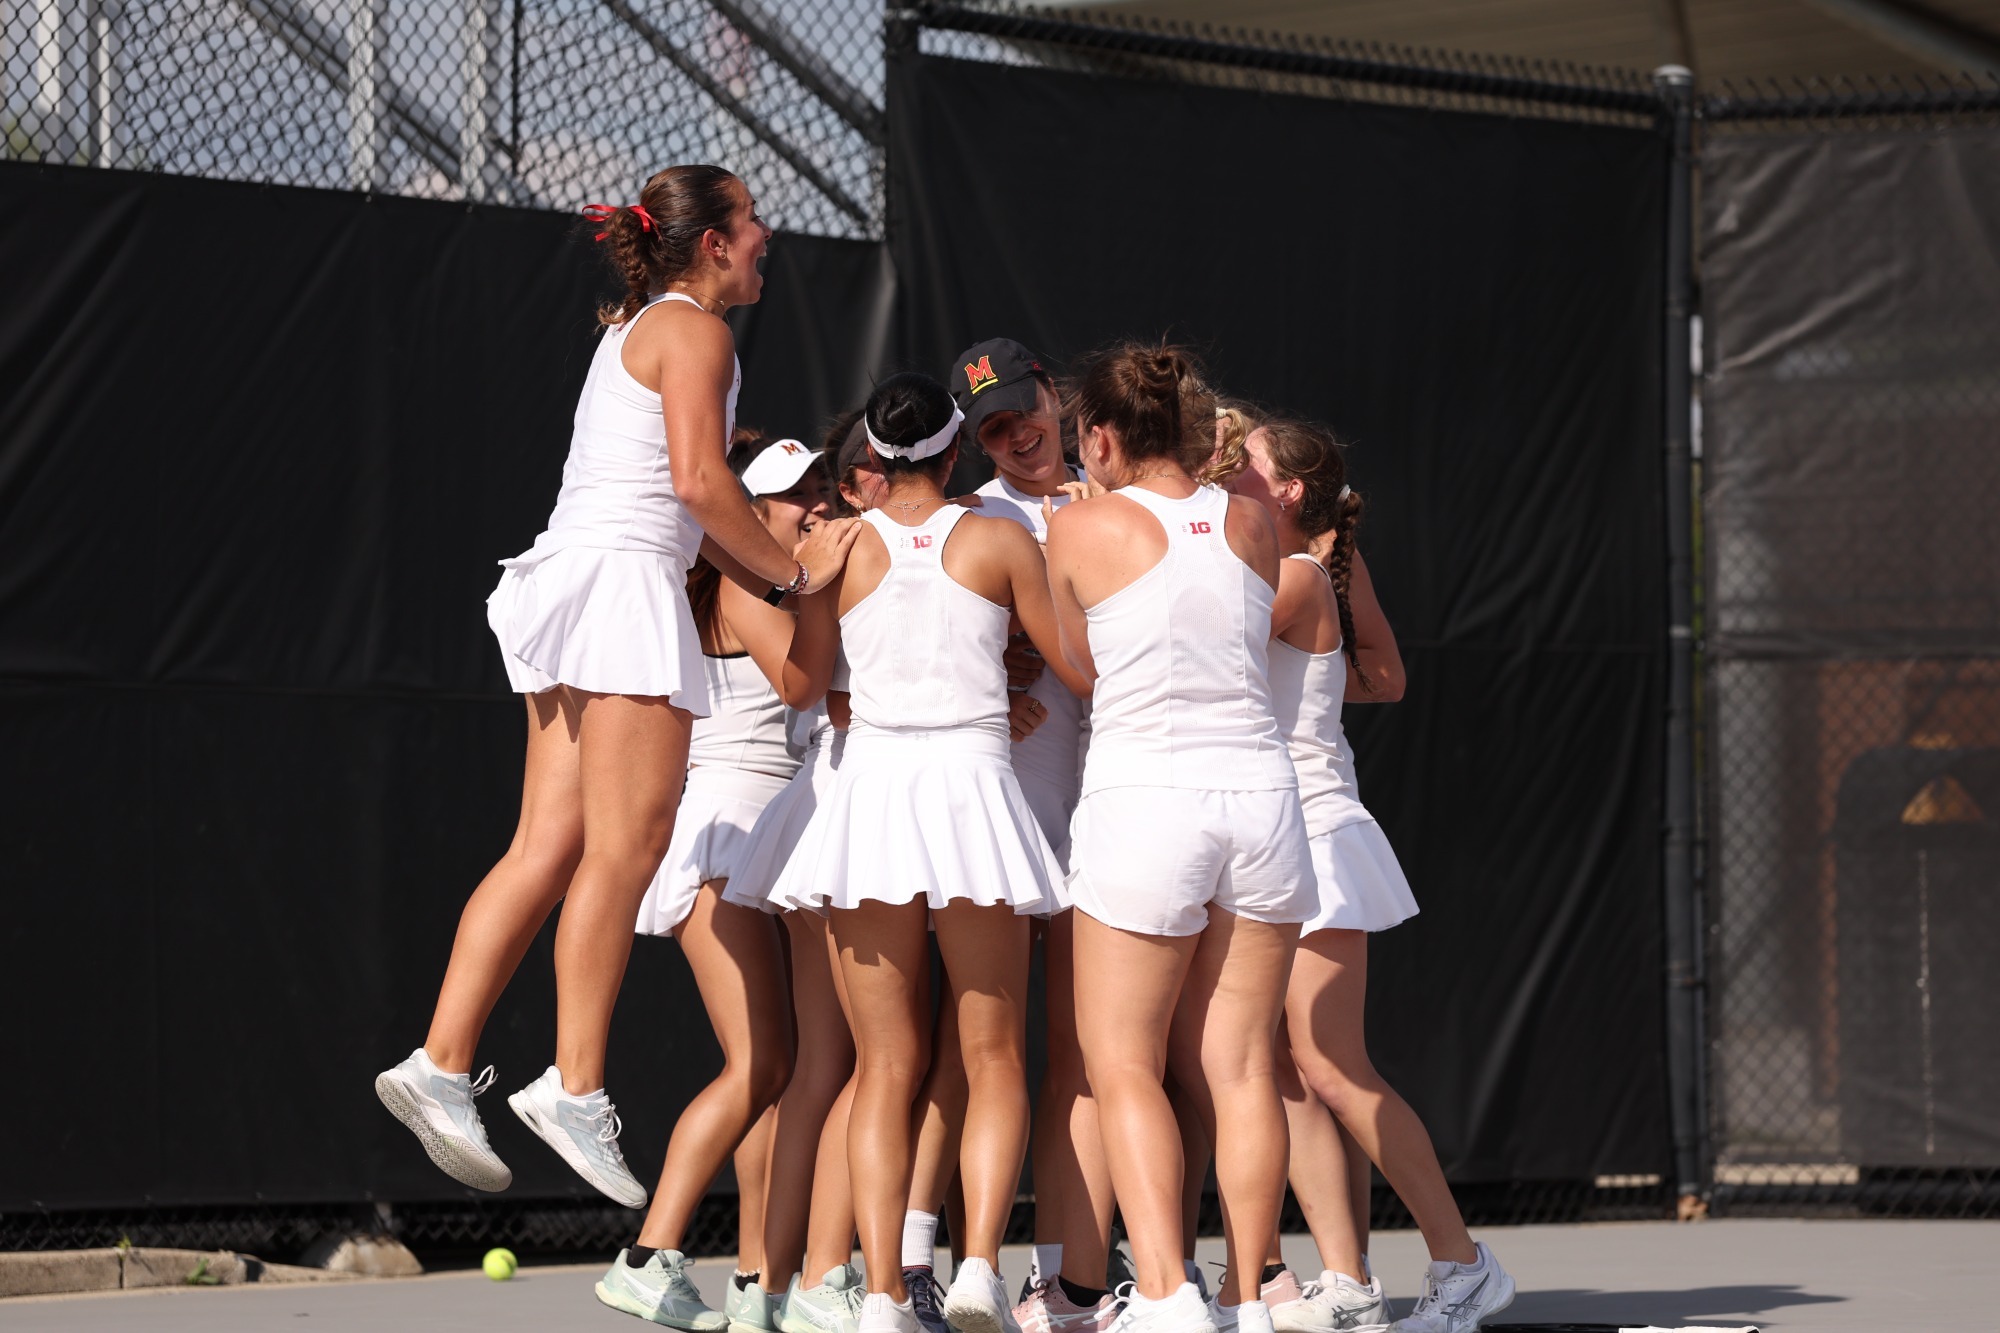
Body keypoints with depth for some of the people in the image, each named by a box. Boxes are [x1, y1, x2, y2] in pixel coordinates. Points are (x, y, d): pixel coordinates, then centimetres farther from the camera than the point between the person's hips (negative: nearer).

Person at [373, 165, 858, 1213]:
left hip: (573, 578, 10)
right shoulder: (693, 330, -4)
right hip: (624, 582, -10)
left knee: (548, 852, 4)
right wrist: (792, 571, -6)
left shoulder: (634, 328, 25)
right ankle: (575, 1087, -13)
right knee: (625, 848, -10)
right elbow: (699, 480, -16)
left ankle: (441, 1066, -2)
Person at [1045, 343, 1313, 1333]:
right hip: (1261, 795, 4)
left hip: (1144, 800, -4)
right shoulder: (1250, 525, 6)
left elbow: (1077, 660, 8)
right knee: (1238, 1067, 7)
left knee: (1122, 1067, 2)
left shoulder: (1082, 527, -4)